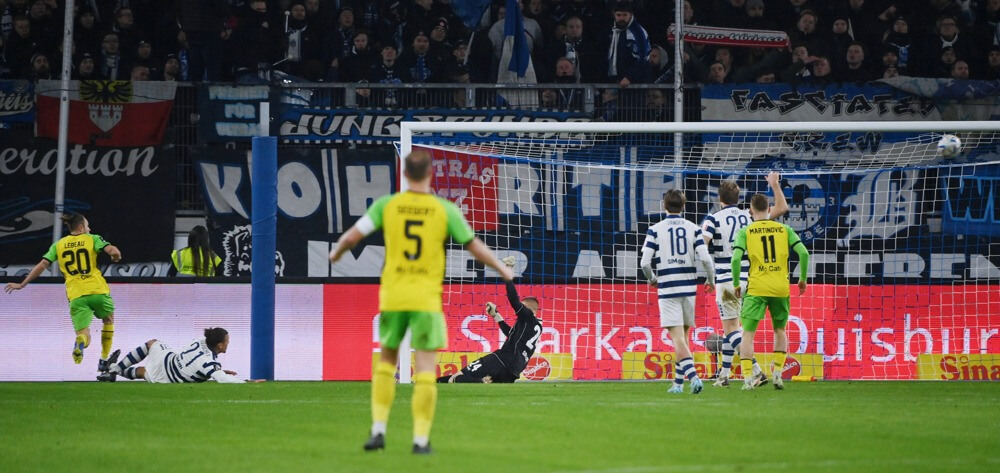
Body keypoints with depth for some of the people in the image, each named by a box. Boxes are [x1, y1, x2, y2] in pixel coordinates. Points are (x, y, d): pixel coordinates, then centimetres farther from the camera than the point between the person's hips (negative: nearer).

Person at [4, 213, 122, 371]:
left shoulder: (58, 245, 13)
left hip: (76, 295, 1)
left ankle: (80, 343, -37)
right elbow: (112, 251, -10)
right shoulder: (92, 239, 6)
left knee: (83, 334, 2)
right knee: (109, 320, 28)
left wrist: (22, 284, 13)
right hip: (98, 290, -1)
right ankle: (104, 361, 21)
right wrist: (116, 256, 14)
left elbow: (42, 265, 6)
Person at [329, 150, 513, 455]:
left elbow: (352, 236, 0)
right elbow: (475, 247, 2)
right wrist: (503, 271, 18)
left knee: (386, 361, 18)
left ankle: (378, 430, 10)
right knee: (426, 369, 1)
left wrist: (337, 253, 23)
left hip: (392, 296, 2)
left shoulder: (387, 205, -2)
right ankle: (421, 439, -2)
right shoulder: (445, 210, -4)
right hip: (427, 299, -2)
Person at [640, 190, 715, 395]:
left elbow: (645, 262, -6)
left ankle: (693, 376, -26)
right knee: (684, 336, 15)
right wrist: (711, 280, 12)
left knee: (677, 337, -8)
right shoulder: (693, 228, 3)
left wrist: (652, 279, 14)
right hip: (688, 286, 3)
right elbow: (705, 258, -5)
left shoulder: (655, 230, -2)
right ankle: (678, 382, 19)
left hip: (667, 288, -3)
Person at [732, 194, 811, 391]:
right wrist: (803, 279, 11)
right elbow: (803, 253, -1)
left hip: (756, 288, -2)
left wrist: (736, 284, 2)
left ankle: (747, 378, -9)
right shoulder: (784, 229, 7)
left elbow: (736, 258, -10)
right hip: (781, 288, 2)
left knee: (748, 333, 3)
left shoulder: (745, 231, 1)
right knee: (780, 331, 21)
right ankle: (777, 373, 12)